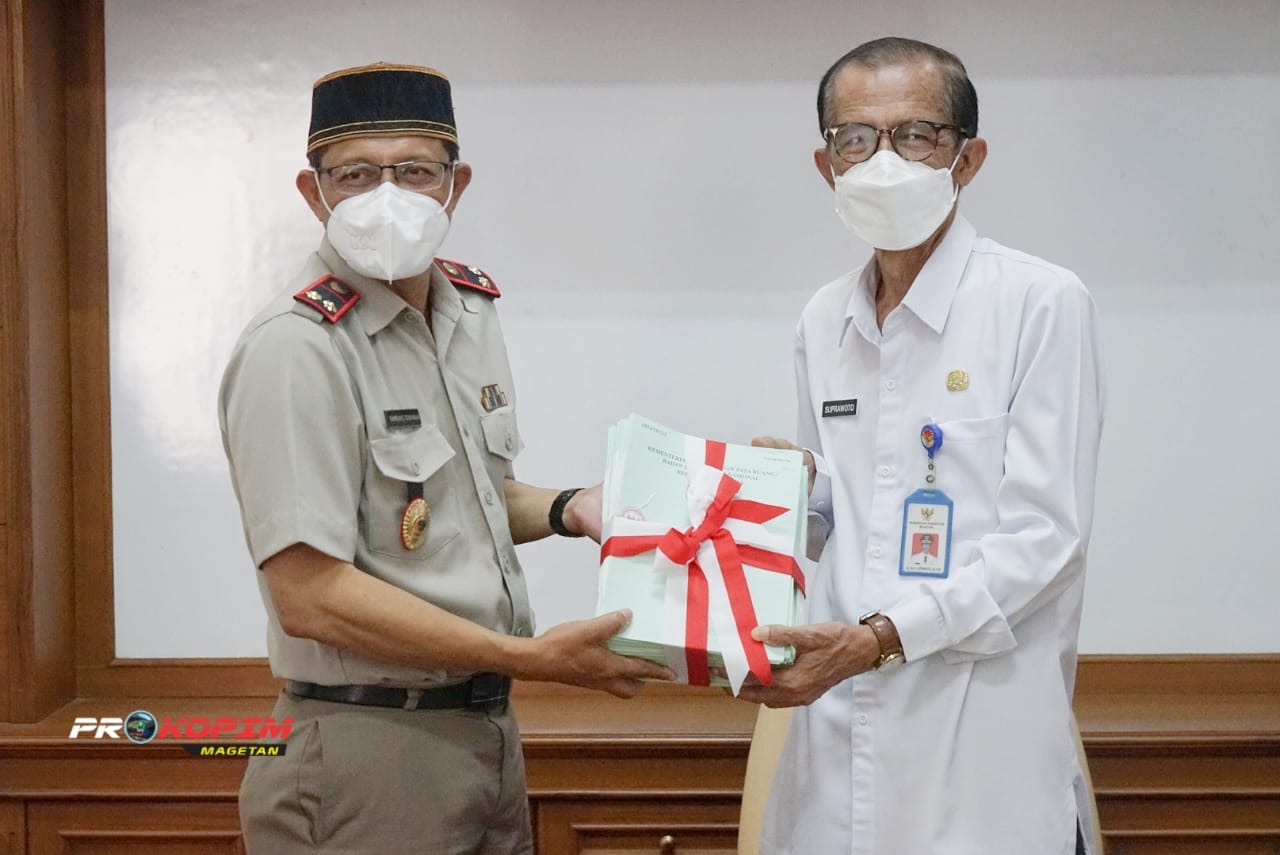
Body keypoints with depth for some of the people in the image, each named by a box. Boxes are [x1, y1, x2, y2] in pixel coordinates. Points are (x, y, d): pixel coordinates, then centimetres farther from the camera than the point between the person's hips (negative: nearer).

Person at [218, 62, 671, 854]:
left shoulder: (471, 307, 5)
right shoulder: (296, 348, -19)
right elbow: (310, 596, -23)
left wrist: (567, 510, 1)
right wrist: (530, 657, -22)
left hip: (488, 726, 8)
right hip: (370, 751, -7)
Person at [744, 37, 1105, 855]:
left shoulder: (1042, 303, -8)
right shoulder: (823, 321, 10)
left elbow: (1045, 536, -14)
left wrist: (881, 637, -21)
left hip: (981, 740, -5)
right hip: (838, 725, 5)